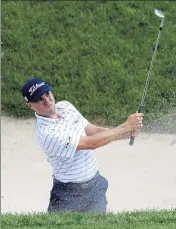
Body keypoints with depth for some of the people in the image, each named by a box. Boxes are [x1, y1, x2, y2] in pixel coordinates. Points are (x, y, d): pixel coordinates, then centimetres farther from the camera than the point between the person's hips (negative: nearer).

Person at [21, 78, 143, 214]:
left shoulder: (65, 106, -2)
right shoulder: (46, 134, -27)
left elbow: (93, 130, 3)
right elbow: (92, 143, -26)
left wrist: (128, 133, -12)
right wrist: (126, 126, -23)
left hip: (96, 183, 7)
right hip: (69, 192, -7)